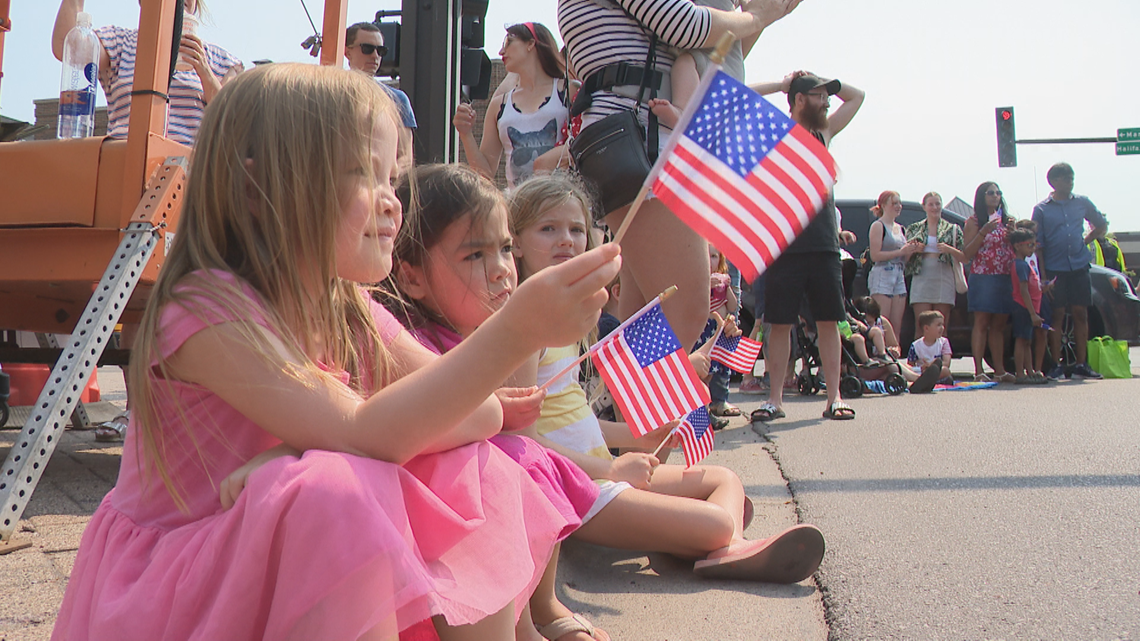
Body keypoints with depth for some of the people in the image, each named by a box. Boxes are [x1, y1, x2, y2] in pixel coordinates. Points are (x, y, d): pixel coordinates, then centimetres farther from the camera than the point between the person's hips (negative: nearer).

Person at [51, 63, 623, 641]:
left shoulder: (351, 315, 0)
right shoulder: (206, 309, -22)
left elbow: (483, 413, -11)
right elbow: (360, 434, -33)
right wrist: (517, 332, -41)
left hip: (296, 573, 6)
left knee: (477, 474, -10)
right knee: (337, 496, -34)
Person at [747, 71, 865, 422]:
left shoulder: (823, 133, 19)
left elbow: (857, 96, 31)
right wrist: (782, 85, 3)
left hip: (825, 245, 5)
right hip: (787, 246, -4)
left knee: (828, 321, 3)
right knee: (780, 323, -1)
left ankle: (834, 397, 7)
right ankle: (775, 399, 6)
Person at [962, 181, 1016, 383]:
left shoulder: (1005, 220, 17)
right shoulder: (974, 221, 1)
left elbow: (1015, 249, 16)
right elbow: (967, 254, -8)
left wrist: (1013, 230, -1)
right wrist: (983, 232, -17)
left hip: (1005, 279, 5)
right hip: (982, 278, -5)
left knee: (999, 325, 7)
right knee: (982, 324, -7)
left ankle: (1000, 370, 11)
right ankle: (979, 371, -8)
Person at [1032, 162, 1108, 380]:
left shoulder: (1082, 203, 9)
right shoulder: (1041, 209, 1)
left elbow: (1102, 225, 24)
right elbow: (1038, 245, -1)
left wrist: (1086, 241, 8)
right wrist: (1043, 276, -7)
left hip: (1079, 267, 3)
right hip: (1055, 269, -3)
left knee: (1081, 314, 3)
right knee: (1057, 315, -1)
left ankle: (1081, 364, 8)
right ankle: (1057, 364, 4)